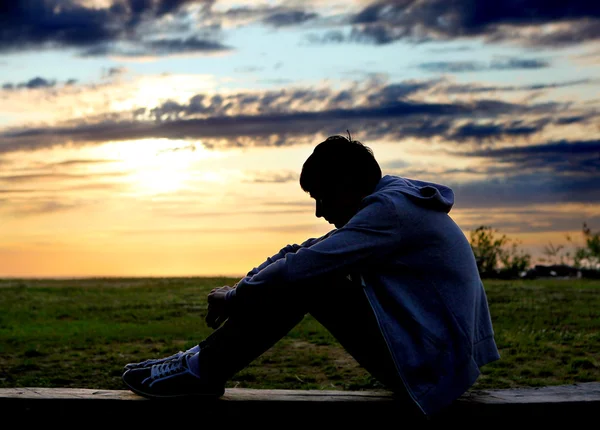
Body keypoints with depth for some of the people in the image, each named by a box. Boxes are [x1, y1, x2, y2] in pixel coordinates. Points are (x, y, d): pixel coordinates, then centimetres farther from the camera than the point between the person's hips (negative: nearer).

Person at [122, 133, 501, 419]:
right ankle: (208, 361, 9)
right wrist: (243, 289, 7)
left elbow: (301, 265, -21)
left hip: (429, 367, -10)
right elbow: (305, 251, 15)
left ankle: (203, 370, -4)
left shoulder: (390, 210, -17)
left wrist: (234, 298, -6)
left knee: (305, 280, -14)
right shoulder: (395, 201, 14)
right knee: (307, 273, 9)